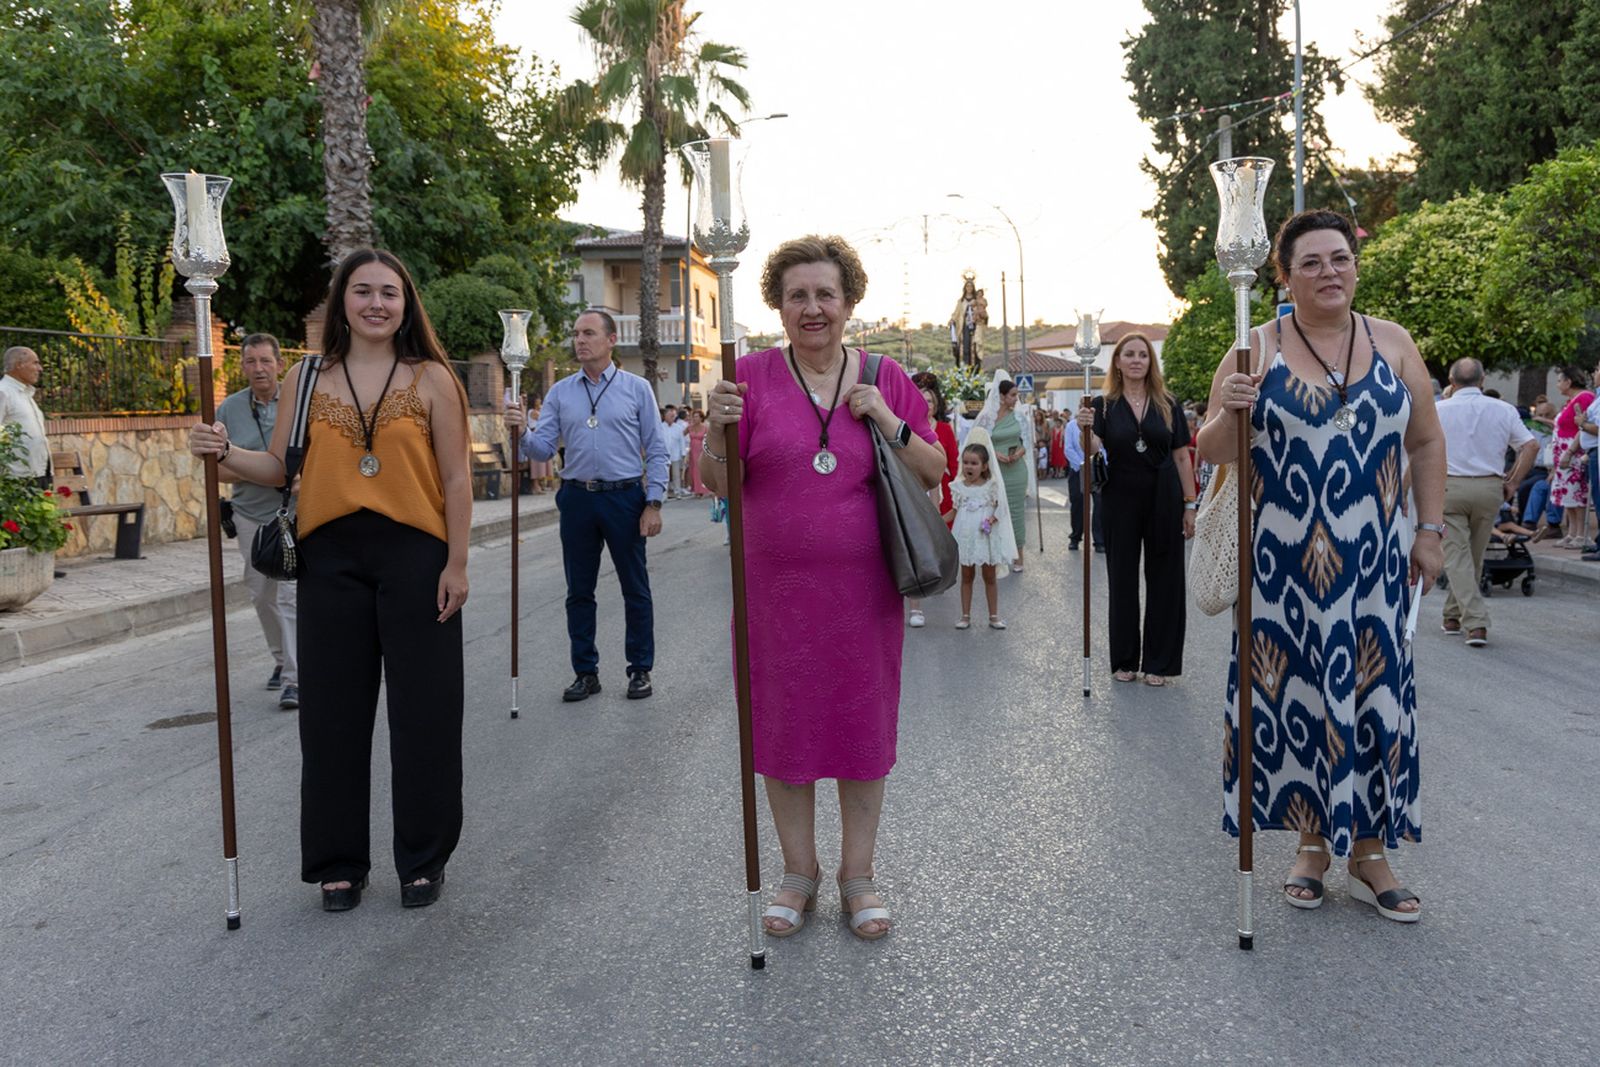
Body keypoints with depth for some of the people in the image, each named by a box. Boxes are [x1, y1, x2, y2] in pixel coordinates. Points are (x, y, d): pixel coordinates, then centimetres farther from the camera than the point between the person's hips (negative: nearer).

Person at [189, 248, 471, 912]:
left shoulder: (431, 378, 1)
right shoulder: (306, 379, 7)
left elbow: (456, 478, -1)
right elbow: (280, 468, 8)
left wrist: (456, 563, -6)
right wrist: (226, 453, -11)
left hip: (414, 557, -2)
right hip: (331, 558, 2)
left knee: (423, 711, 4)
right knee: (333, 712, 7)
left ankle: (424, 857, 21)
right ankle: (339, 862, 23)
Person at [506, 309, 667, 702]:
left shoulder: (636, 388, 1)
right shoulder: (560, 392, 8)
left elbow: (656, 450, 0)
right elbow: (544, 448, 4)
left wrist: (654, 503, -8)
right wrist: (522, 433, -17)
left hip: (625, 497, -3)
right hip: (577, 498, 3)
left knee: (636, 589, 5)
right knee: (579, 592, 8)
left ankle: (640, 670, 17)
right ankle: (585, 672, 19)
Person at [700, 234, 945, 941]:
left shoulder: (885, 378, 3)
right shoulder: (752, 376, -1)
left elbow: (933, 474, 5)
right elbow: (717, 484, -1)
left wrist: (888, 421, -11)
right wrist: (718, 431, -21)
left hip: (864, 589, 1)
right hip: (776, 586, 0)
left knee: (864, 722, 8)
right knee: (782, 724, 8)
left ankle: (858, 874, 26)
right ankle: (798, 871, 27)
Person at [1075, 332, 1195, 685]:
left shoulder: (1168, 405, 3)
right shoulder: (1103, 405, 0)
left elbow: (1181, 457, 4)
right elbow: (1095, 455, -8)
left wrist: (1190, 504, 0)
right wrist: (1086, 430, -28)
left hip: (1164, 503, 1)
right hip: (1120, 502, 0)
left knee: (1164, 581, 4)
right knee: (1122, 580, 7)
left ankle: (1158, 663, 14)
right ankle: (1124, 660, 18)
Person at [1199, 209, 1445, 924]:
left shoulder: (1394, 344, 7)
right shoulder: (1256, 350, 0)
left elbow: (1426, 443, 12)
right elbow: (1211, 453, 0)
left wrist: (1429, 530, 6)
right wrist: (1229, 414, -21)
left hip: (1373, 562, 2)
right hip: (1284, 562, -1)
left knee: (1372, 694, 3)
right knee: (1295, 694, 4)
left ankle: (1370, 853, 17)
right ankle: (1312, 843, 20)